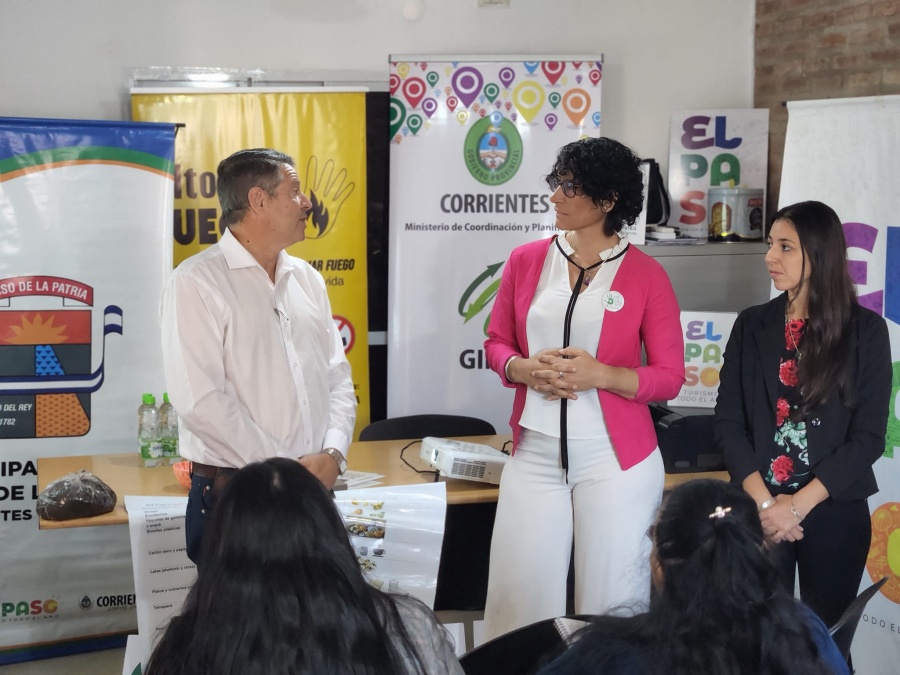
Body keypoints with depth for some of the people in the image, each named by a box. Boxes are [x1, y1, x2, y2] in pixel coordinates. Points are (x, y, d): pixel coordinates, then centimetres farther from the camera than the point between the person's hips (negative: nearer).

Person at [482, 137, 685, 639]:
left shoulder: (646, 274, -3)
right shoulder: (526, 261, 6)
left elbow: (670, 377, -1)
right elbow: (496, 343, 12)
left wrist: (601, 375, -16)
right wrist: (524, 369, -9)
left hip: (615, 459, -2)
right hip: (534, 456, 3)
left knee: (611, 601, 4)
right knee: (520, 596, 1)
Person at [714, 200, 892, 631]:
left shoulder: (866, 330, -2)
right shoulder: (752, 326, 5)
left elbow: (869, 436, -6)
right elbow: (728, 422, 1)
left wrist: (798, 504, -13)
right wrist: (764, 502, -12)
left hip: (834, 512, -1)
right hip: (760, 513, 1)